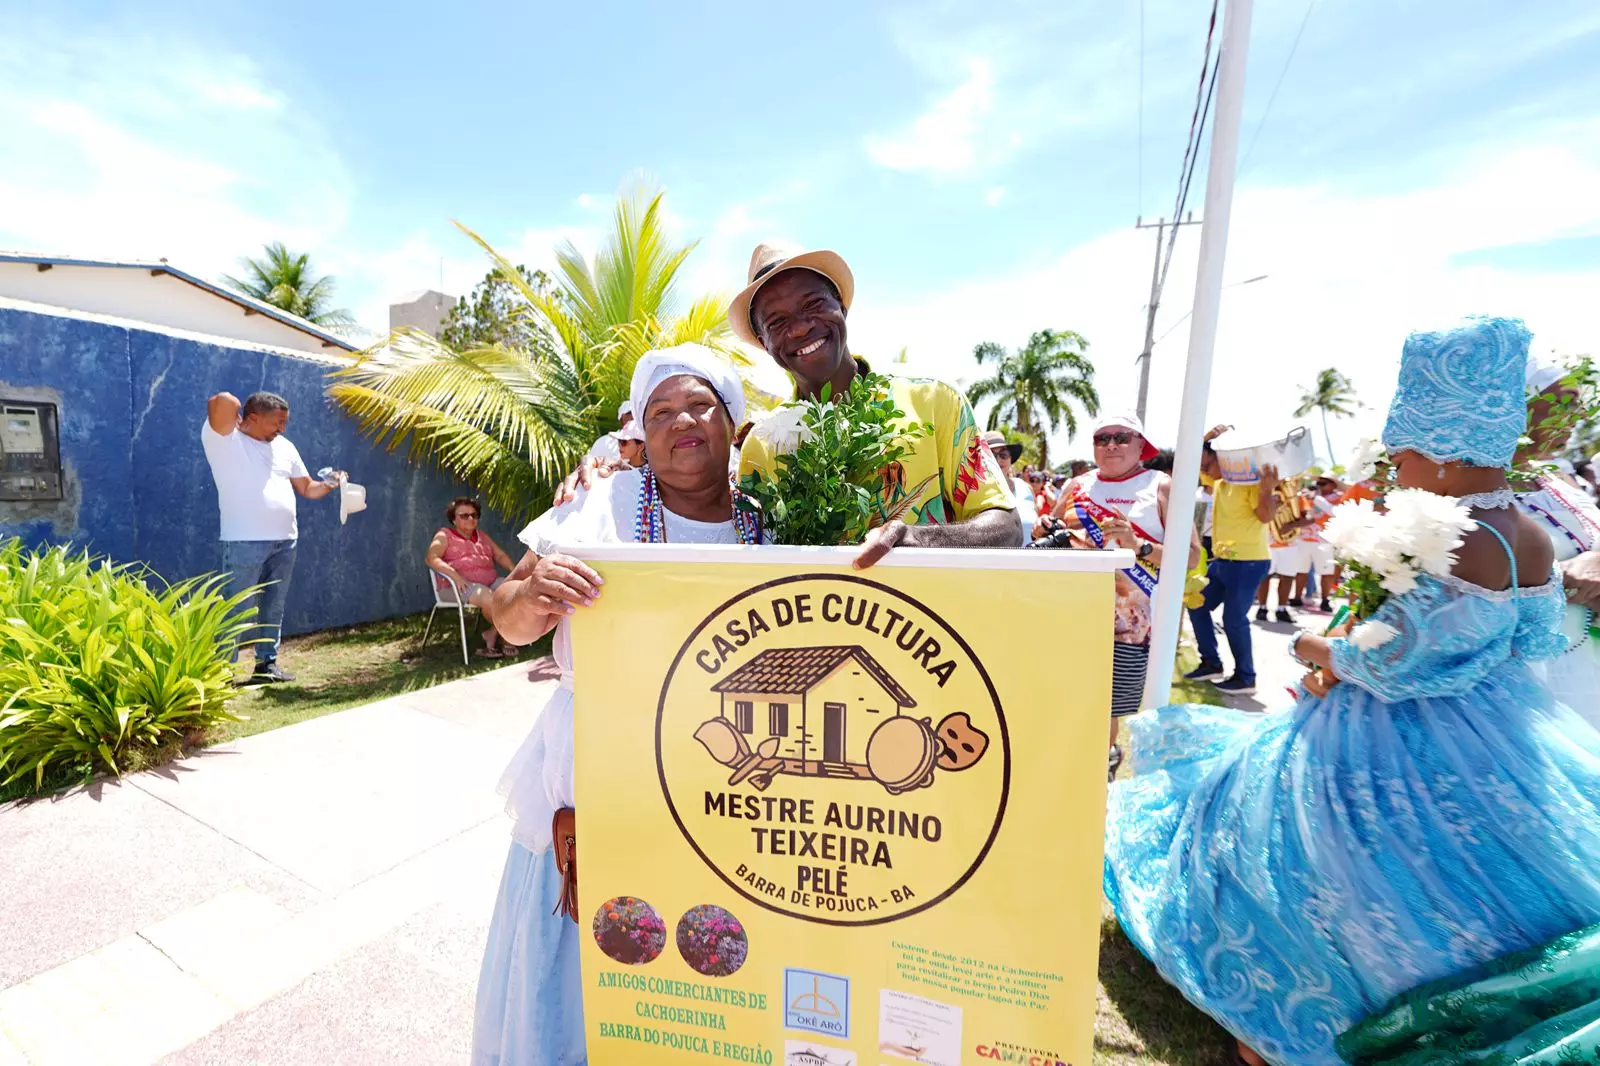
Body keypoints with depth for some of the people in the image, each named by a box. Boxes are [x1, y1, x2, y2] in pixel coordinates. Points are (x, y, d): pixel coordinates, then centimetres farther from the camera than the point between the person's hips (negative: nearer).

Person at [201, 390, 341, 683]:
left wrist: (330, 484, -2)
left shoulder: (285, 446, 15)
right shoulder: (222, 439, -4)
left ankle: (267, 663, 23)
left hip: (285, 541, 6)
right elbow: (222, 401, -23)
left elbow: (307, 488, 17)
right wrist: (236, 416, -3)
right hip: (245, 542, -6)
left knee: (274, 607, 13)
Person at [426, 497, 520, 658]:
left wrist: (514, 569, -4)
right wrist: (455, 575, -23)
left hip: (490, 581, 6)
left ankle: (492, 634, -10)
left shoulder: (482, 536, 27)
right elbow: (432, 558, -8)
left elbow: (500, 555, 19)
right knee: (489, 598, -35)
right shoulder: (445, 535, 9)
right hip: (459, 586, -6)